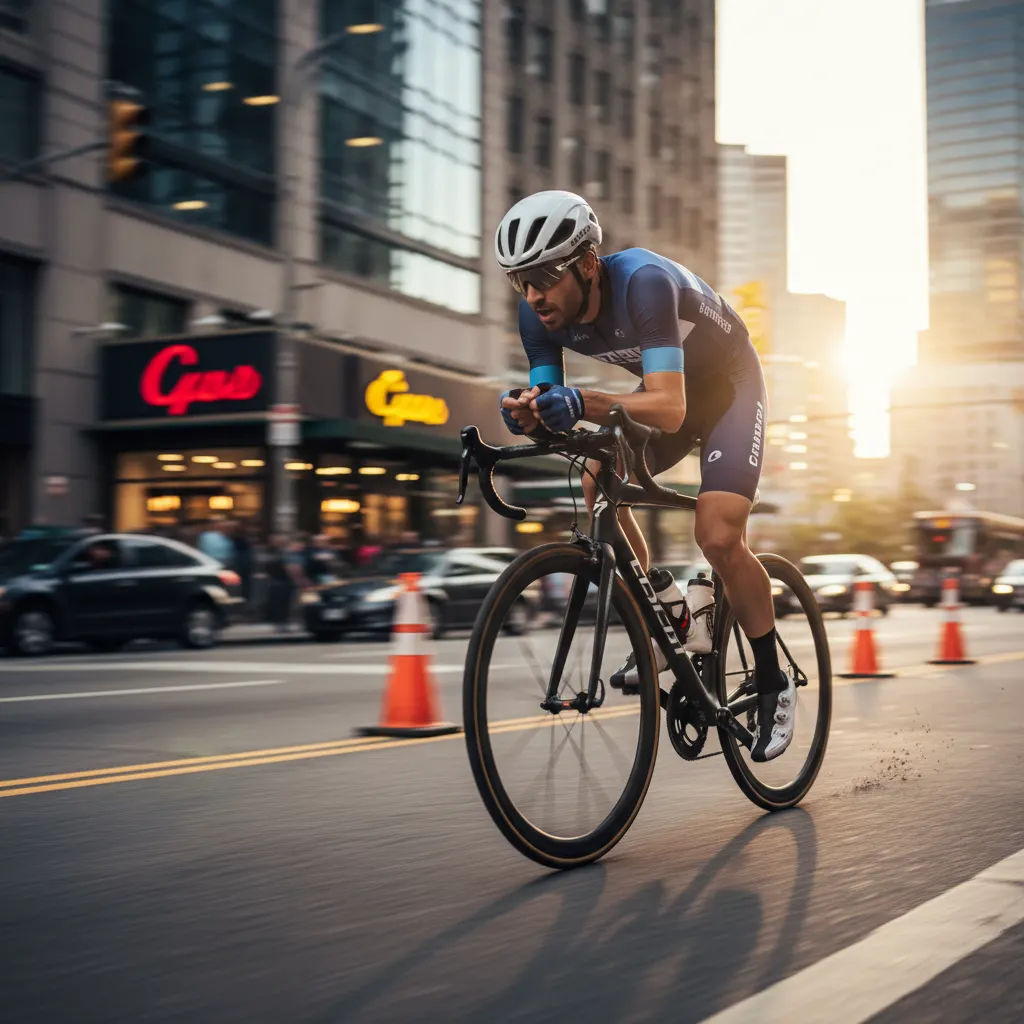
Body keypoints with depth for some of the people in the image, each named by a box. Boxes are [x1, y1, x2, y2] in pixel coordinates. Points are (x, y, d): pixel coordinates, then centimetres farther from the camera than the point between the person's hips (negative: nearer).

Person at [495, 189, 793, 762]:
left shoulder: (644, 281, -38)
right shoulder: (540, 312, -19)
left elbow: (670, 410, -45)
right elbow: (548, 395, -16)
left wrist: (581, 404, -58)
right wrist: (529, 410, -40)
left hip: (730, 387, -6)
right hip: (668, 389, 6)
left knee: (718, 537, -20)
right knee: (598, 488, -17)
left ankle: (774, 684, 0)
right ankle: (665, 610, 5)